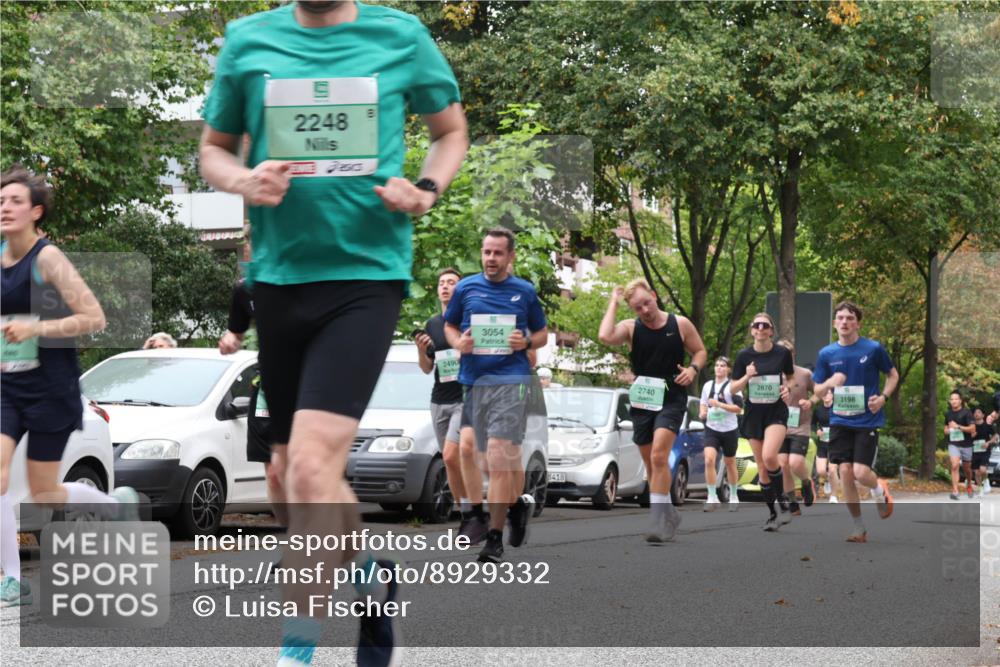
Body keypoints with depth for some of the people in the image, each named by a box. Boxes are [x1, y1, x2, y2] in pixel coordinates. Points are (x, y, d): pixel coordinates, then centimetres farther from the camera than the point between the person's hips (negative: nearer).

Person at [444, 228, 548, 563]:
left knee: (499, 454, -12)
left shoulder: (525, 291, 7)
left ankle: (495, 536, -11)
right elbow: (449, 326, 19)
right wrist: (458, 343, -3)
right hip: (472, 379, 3)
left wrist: (526, 342, -7)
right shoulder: (466, 288, 9)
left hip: (511, 379, -3)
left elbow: (542, 333, 15)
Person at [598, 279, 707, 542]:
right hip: (642, 400, 3)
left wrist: (693, 369, -9)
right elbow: (605, 337, -22)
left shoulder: (680, 324, 0)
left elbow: (700, 351, 12)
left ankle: (658, 519, -21)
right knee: (651, 463, 10)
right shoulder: (631, 328, -1)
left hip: (671, 399, -3)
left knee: (659, 456, -21)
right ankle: (669, 514, 27)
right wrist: (613, 303, -12)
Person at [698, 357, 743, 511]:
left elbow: (739, 408, -11)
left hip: (729, 430, -2)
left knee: (730, 464, 10)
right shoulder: (708, 386, 9)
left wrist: (719, 404, -20)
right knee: (709, 460, -18)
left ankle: (734, 497, 27)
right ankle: (712, 497, -15)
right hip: (711, 429, 2)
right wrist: (703, 413, -1)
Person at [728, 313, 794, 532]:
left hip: (777, 411, -3)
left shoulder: (782, 353, -3)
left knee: (769, 456, -25)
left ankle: (782, 500, -3)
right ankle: (772, 513, 18)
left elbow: (791, 378, 14)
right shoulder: (744, 356, 0)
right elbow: (734, 387, 5)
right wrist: (747, 377, -15)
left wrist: (788, 388, -8)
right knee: (761, 467, 5)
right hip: (754, 413, 3)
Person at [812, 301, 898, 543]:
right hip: (840, 421, 3)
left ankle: (880, 491, 24)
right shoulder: (826, 354, 2)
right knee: (845, 473, -3)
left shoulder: (873, 349, -5)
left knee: (861, 473, -14)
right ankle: (859, 529, 11)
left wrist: (883, 397, -10)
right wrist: (830, 383, -14)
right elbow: (817, 391, 8)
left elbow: (893, 375, 8)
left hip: (868, 421, -3)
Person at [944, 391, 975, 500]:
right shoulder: (948, 414, 5)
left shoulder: (966, 412, -9)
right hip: (953, 444, 1)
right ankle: (955, 491, -21)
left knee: (966, 468, 14)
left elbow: (972, 428, -16)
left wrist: (958, 427, -24)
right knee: (954, 466, -18)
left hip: (966, 444, -1)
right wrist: (947, 430, -2)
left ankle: (969, 485, 43)